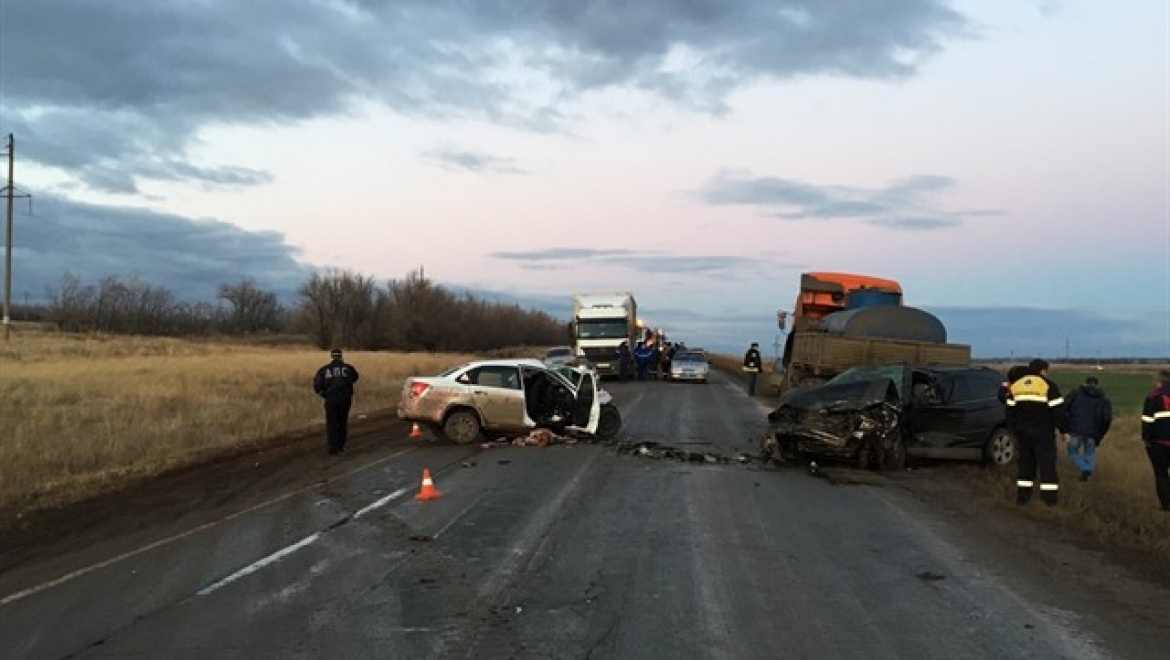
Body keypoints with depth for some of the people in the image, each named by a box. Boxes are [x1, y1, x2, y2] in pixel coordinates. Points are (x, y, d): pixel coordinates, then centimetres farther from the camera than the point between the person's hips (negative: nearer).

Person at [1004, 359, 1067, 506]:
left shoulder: (1016, 385, 9)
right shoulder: (1048, 386, -8)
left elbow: (1010, 410, 11)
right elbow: (1058, 411, -10)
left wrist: (1013, 429, 19)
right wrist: (1064, 430, -1)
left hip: (1022, 431, 5)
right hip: (1043, 432, -5)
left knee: (1025, 461, 12)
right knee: (1047, 462, 3)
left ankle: (1023, 495, 10)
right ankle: (1050, 496, 4)